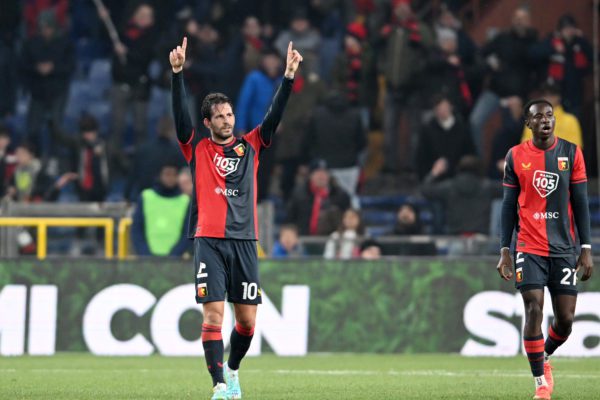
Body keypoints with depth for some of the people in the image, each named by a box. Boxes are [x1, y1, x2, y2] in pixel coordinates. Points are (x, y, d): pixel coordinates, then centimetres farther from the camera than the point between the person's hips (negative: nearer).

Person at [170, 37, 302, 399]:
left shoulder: (250, 147, 12)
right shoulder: (198, 149, 6)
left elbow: (275, 115, 3)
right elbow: (181, 113, -6)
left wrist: (289, 76, -9)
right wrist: (178, 73, -18)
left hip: (245, 241, 2)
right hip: (210, 241, -2)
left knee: (247, 320, 5)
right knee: (213, 315, -10)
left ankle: (232, 369, 31)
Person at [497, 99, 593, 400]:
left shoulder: (571, 153, 4)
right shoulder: (516, 157, 3)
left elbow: (581, 203, 4)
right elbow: (509, 206, 7)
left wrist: (586, 248, -1)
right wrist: (504, 250, 1)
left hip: (564, 249, 1)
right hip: (529, 248, -1)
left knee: (565, 318, -1)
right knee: (534, 310, -12)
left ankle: (544, 357, 30)